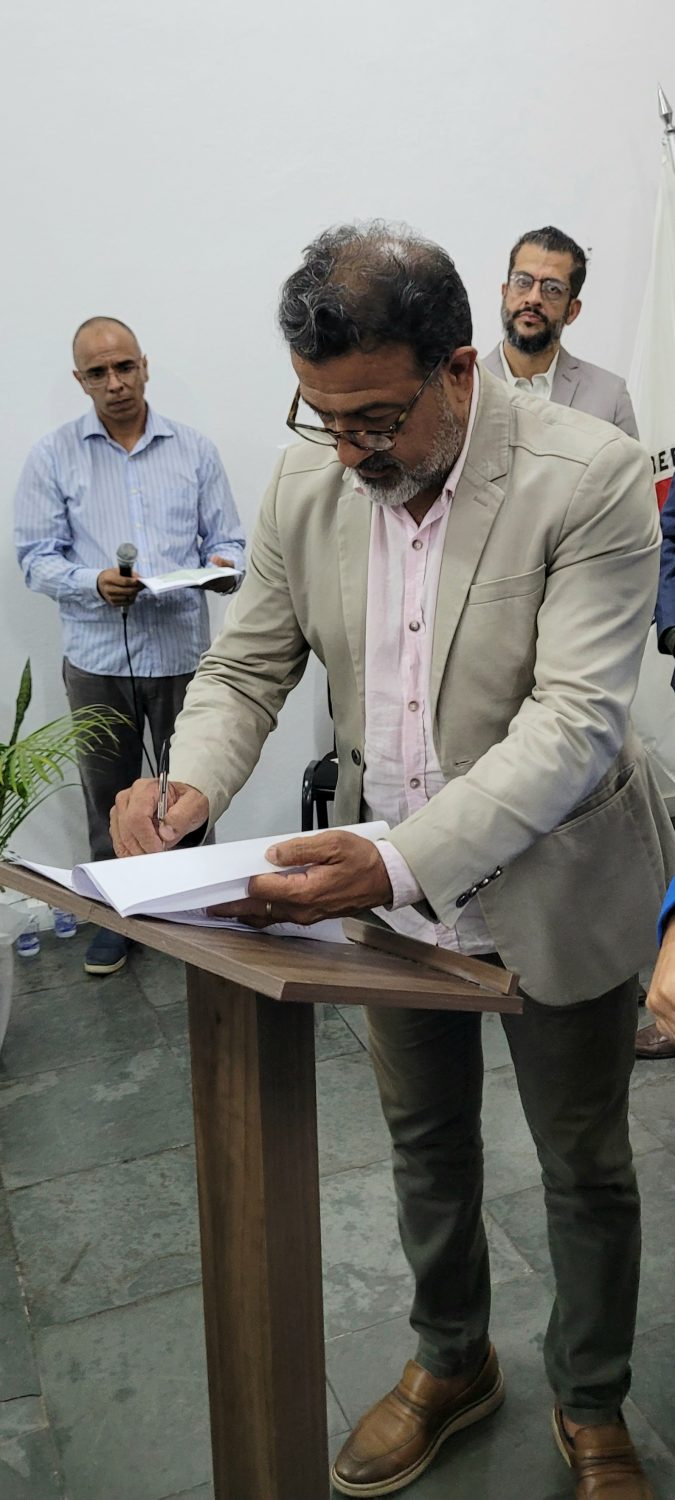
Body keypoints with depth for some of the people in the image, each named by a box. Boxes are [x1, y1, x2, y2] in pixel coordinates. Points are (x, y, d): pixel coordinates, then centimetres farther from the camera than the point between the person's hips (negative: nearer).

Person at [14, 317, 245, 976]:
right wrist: (94, 584, -20)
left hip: (182, 652, 0)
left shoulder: (194, 450, 6)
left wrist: (223, 566, -16)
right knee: (108, 797, 11)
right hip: (98, 657, 0)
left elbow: (227, 540, 8)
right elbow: (37, 557, -1)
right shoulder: (53, 456, 3)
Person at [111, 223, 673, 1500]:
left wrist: (399, 860, -39)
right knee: (424, 1141, 23)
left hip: (553, 891, -4)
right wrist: (192, 785, -20)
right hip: (389, 883, 5)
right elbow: (245, 664, 0)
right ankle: (450, 1364, 50)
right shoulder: (308, 479, -8)